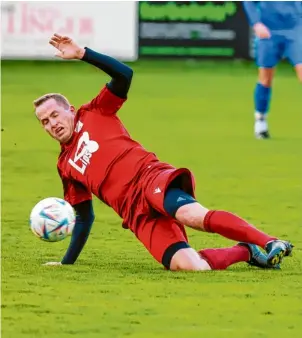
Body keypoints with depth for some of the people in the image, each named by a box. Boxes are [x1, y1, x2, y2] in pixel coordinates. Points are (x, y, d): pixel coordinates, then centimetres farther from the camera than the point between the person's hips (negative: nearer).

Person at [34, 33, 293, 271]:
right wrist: (67, 262, 30)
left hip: (150, 176, -3)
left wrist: (82, 54, -6)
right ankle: (246, 251, -3)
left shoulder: (93, 115, 15)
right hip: (135, 211, 3)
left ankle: (269, 243, -34)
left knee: (194, 216, -38)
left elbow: (124, 74, 1)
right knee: (190, 267, -25)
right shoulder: (65, 166, 26)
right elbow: (84, 217, 31)